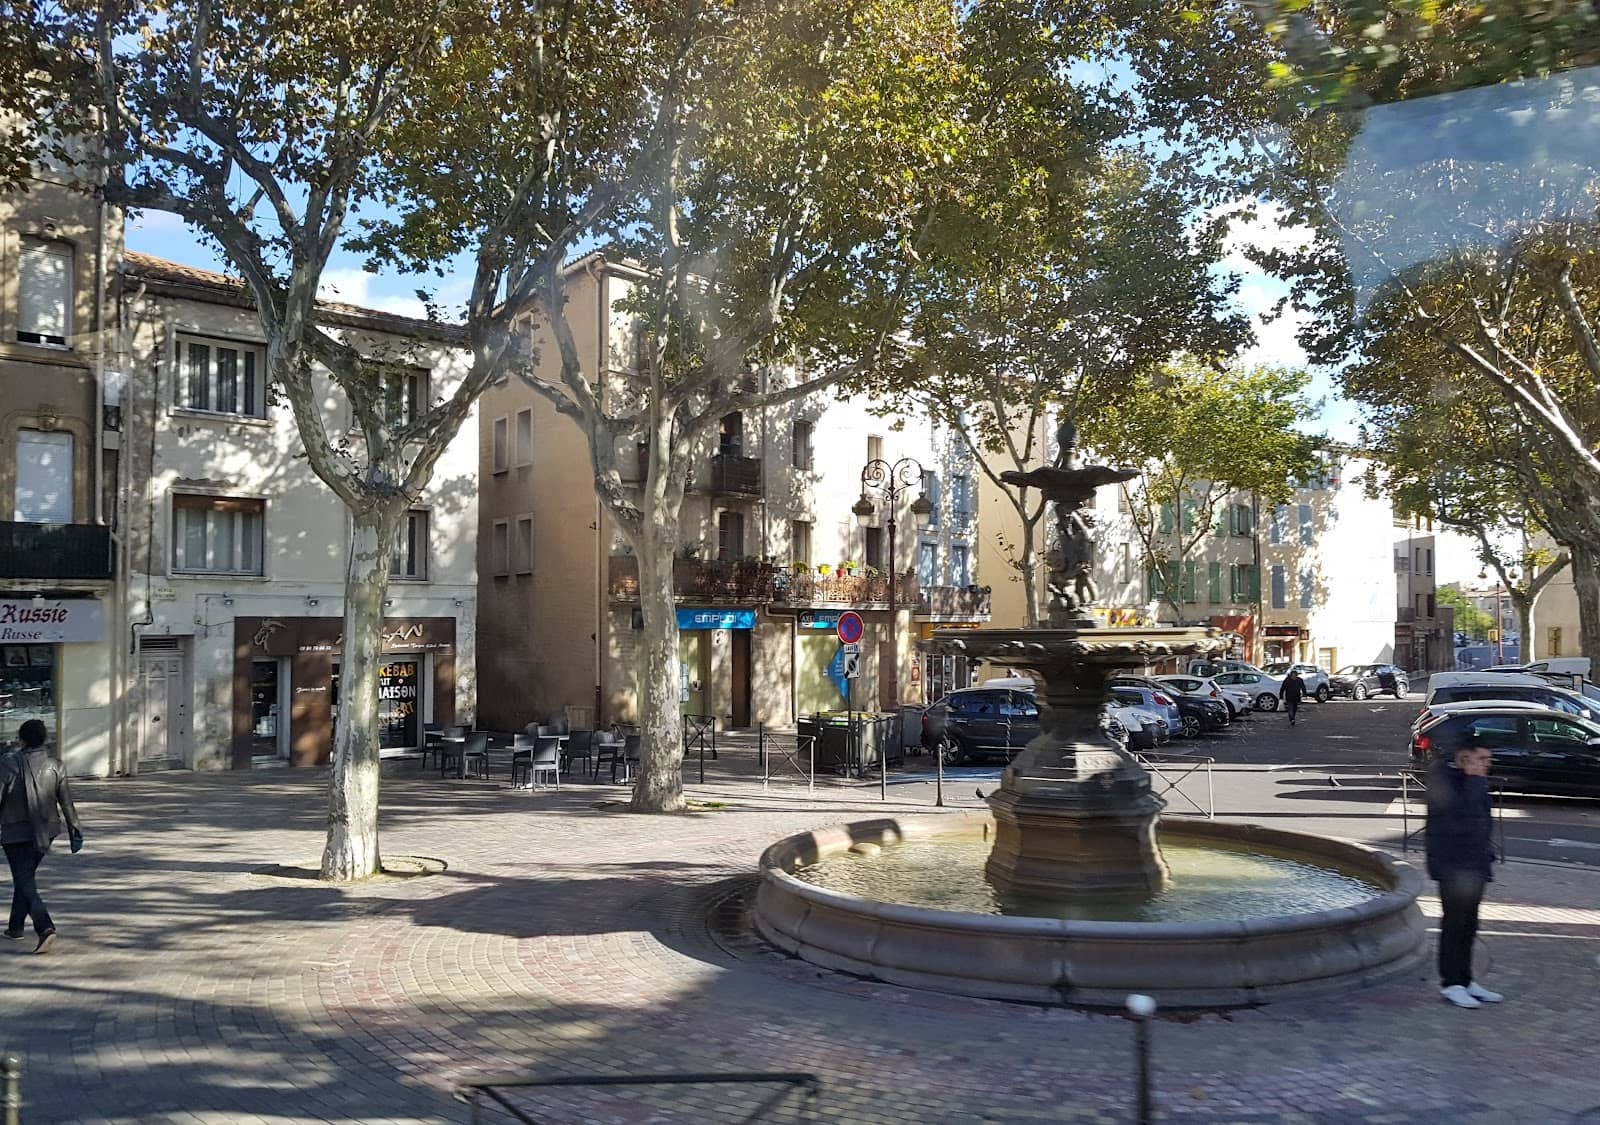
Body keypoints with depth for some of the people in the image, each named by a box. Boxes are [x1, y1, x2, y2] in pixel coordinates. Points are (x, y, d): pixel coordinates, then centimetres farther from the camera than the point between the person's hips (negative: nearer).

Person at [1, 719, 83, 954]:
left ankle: (45, 928, -19)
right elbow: (67, 803, 2)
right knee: (26, 876, 22)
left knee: (25, 882, -4)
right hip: (46, 831, 5)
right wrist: (75, 831, 8)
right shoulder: (55, 766, 0)